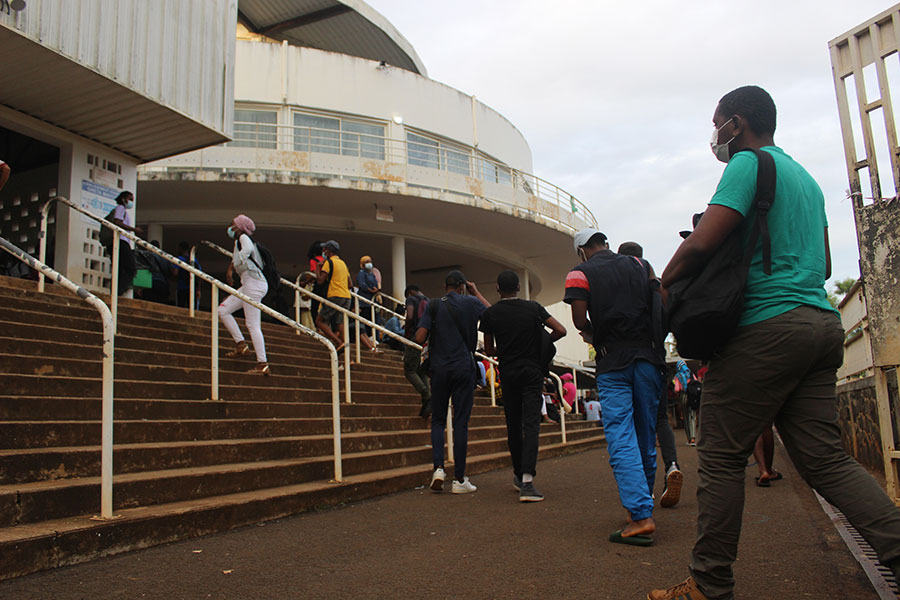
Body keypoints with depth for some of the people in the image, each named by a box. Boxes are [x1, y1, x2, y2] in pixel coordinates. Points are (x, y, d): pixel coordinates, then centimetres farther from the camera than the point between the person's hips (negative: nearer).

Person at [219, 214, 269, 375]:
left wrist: (231, 267, -21)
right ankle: (241, 344, 9)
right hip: (248, 284, 10)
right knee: (222, 310, 10)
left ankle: (263, 364, -9)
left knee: (253, 324, -10)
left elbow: (247, 249, -25)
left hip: (253, 282, -10)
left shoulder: (243, 237, -3)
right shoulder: (239, 241, 25)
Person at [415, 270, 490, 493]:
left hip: (439, 368, 1)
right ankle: (459, 479, 4)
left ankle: (438, 468, -5)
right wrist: (477, 294, 21)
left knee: (438, 420, 12)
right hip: (464, 367, -1)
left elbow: (419, 338, -6)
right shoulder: (472, 303, 2)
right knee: (461, 422, 2)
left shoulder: (434, 305, 2)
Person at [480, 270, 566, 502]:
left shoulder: (490, 314, 0)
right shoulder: (533, 307, 1)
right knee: (531, 424, -7)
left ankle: (519, 474, 25)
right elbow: (560, 330, -2)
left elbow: (489, 351, 7)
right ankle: (527, 482, -19)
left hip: (508, 373, 1)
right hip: (533, 371, -1)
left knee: (513, 425, 13)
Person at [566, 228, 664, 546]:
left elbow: (580, 318, -10)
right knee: (646, 438, 12)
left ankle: (641, 516, -15)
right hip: (649, 357, 4)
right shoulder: (640, 265, 13)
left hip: (613, 362, -4)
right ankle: (643, 504, 24)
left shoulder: (579, 273, 2)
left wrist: (593, 337, 8)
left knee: (621, 439, -6)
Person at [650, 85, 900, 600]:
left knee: (722, 457, -1)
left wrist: (667, 279, 2)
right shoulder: (805, 177, 24)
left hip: (767, 327, -9)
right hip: (823, 322, 9)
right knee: (825, 458, 9)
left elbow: (702, 243, -15)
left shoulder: (749, 163, -4)